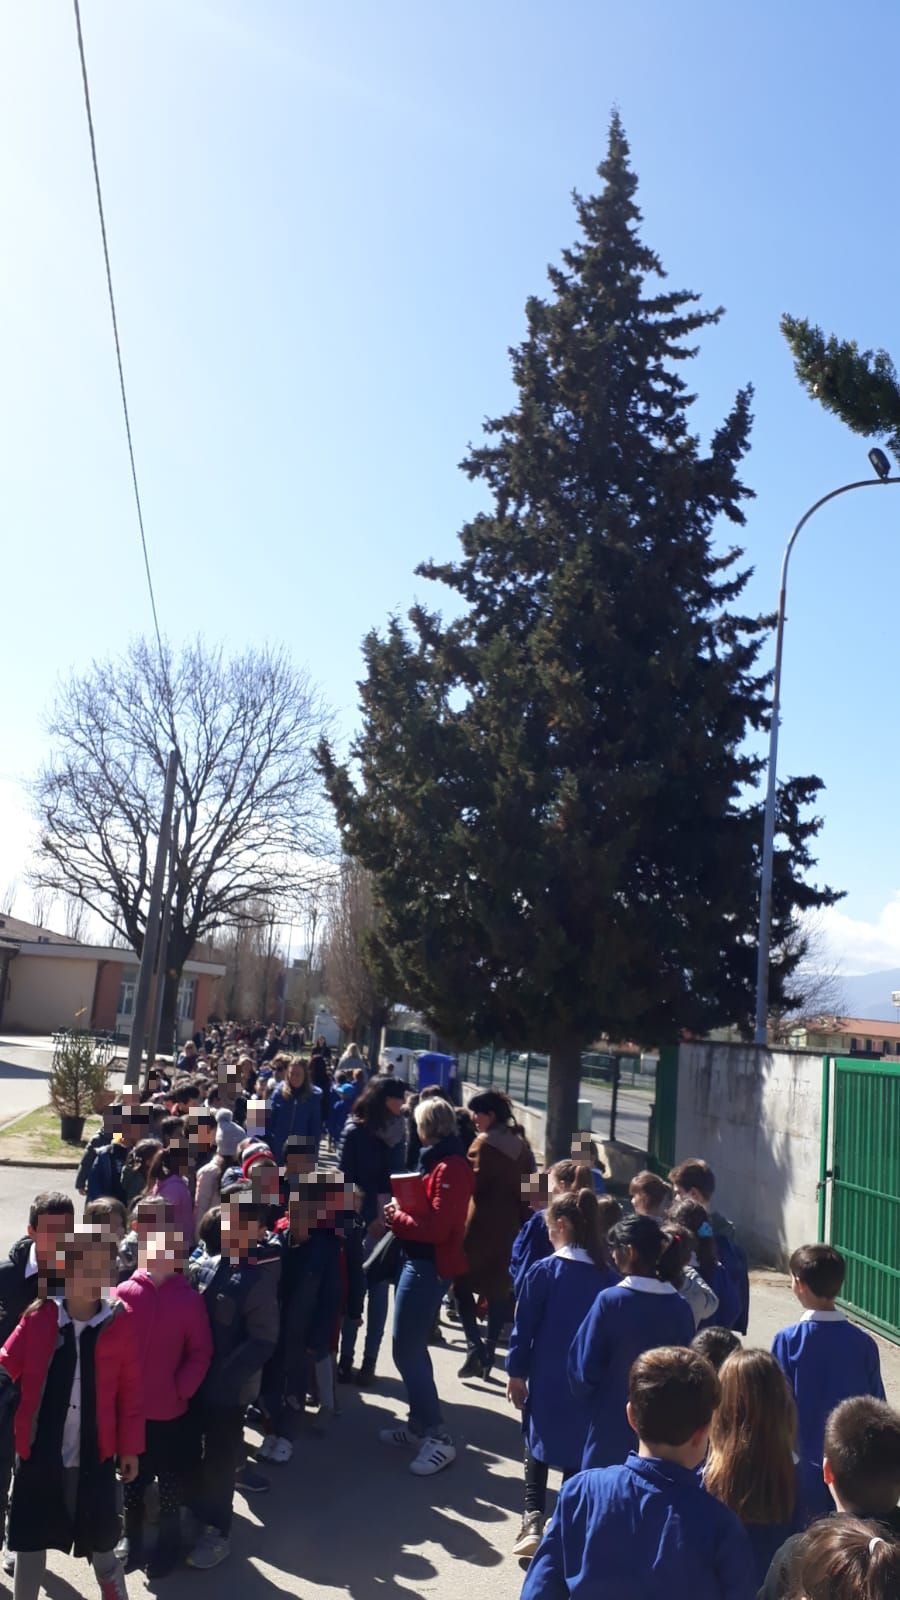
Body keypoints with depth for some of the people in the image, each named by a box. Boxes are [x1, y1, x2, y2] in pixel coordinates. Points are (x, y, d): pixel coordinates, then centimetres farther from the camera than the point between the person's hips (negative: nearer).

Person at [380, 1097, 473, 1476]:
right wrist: (401, 1211, 1)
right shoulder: (438, 1162, 11)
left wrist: (396, 1218, -13)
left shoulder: (449, 1168, -20)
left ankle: (438, 1438, 1)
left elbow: (436, 1227, -25)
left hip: (428, 1267, -10)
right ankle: (420, 1425, 30)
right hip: (420, 1262, 10)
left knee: (407, 1351, -6)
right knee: (411, 1348, 18)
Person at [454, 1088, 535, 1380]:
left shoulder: (484, 1142, -12)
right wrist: (520, 1219, 14)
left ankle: (475, 1347, -7)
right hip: (511, 1226, 6)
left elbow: (473, 1184, -15)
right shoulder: (520, 1145, 8)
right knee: (499, 1288, 12)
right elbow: (528, 1187, 10)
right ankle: (489, 1350, 13)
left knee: (462, 1283, 5)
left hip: (482, 1224, -6)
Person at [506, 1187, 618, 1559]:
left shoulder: (543, 1272, -14)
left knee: (537, 1448, 15)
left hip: (547, 1380, -2)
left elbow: (523, 1328, -10)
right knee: (577, 1455, 17)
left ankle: (533, 1519, 1)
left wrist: (516, 1373, 1)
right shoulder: (608, 1277, -7)